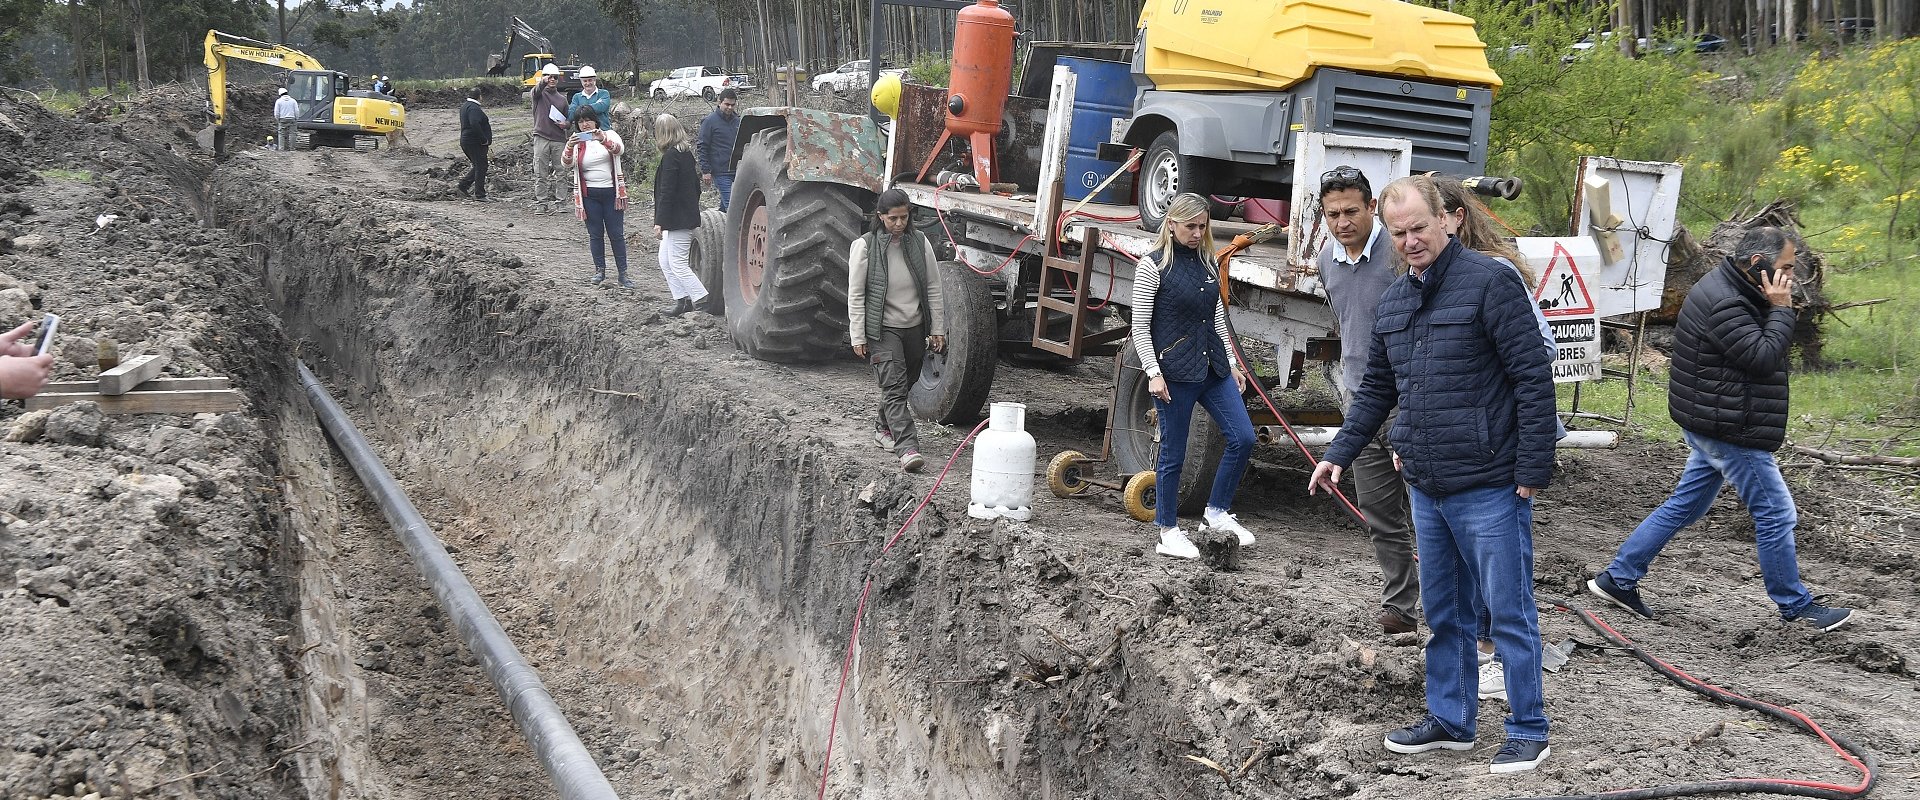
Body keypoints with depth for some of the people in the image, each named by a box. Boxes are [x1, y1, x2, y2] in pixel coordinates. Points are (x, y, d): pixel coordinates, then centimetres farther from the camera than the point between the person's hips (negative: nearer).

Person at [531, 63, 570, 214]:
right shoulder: (539, 93, 6)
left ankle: (560, 201, 4)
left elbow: (568, 119, 24)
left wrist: (565, 124, -1)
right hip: (541, 138, -3)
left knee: (559, 172, 0)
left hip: (559, 140, 3)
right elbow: (537, 91, -20)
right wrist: (543, 82, -43)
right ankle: (541, 202, -1)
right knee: (540, 173, -3)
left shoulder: (562, 98, 17)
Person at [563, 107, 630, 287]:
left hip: (611, 192, -2)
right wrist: (569, 148, -30)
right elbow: (567, 164, -10)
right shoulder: (577, 142, 5)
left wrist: (603, 140, -40)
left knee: (617, 234, 0)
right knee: (595, 234, 7)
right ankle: (600, 270, 18)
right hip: (589, 195, 2)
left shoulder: (609, 135, 1)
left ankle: (623, 274, 3)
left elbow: (619, 148, -21)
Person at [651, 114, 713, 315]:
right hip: (689, 214, 10)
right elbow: (695, 186, 18)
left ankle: (703, 302, -4)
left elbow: (666, 192, -20)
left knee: (677, 264, -5)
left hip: (679, 220, -10)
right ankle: (682, 301, 17)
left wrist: (659, 222, -18)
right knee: (665, 261, 15)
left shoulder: (670, 156, -17)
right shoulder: (687, 153, 11)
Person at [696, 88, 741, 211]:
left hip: (736, 171, 6)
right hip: (720, 172, -6)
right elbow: (702, 148, -5)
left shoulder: (737, 121, 14)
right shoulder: (709, 121, -4)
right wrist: (705, 171, -11)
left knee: (725, 205, 11)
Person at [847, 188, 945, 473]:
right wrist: (858, 336, -7)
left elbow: (933, 287, 8)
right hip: (883, 329, -4)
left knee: (902, 384, 15)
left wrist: (937, 328, 6)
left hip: (915, 327, 4)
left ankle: (884, 427, 39)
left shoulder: (920, 243, 3)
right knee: (894, 387, -13)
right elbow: (856, 294, -5)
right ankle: (908, 448, -20)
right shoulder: (865, 246, -7)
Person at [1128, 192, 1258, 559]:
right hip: (1175, 373, -6)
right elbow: (1140, 327, -8)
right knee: (1173, 454, 2)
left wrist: (1231, 363, 17)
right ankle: (1168, 533, 14)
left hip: (1213, 367, 6)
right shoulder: (1152, 266, -7)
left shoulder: (1208, 264, 11)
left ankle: (1217, 512, 17)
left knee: (1243, 438, 1)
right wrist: (1153, 373, -15)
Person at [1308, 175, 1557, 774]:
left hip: (1488, 491, -7)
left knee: (1509, 613, 3)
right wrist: (1340, 454, 13)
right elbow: (1376, 390, 21)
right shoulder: (1392, 302, 12)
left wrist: (1534, 470, -16)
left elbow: (1534, 380, -13)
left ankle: (1529, 732, 15)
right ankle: (1450, 721, 30)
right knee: (1443, 614, 17)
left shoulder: (1490, 282, -11)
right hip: (1425, 490, 7)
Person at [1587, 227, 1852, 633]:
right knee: (1776, 514, 1)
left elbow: (1765, 351, 18)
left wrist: (1776, 309, 3)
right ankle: (1795, 606, 15)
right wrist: (1781, 309, -18)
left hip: (1712, 428, 11)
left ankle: (1617, 579, 19)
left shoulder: (1732, 292, 13)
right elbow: (1763, 358, -25)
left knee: (1685, 505, 15)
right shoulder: (1724, 303, -23)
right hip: (1729, 432, -11)